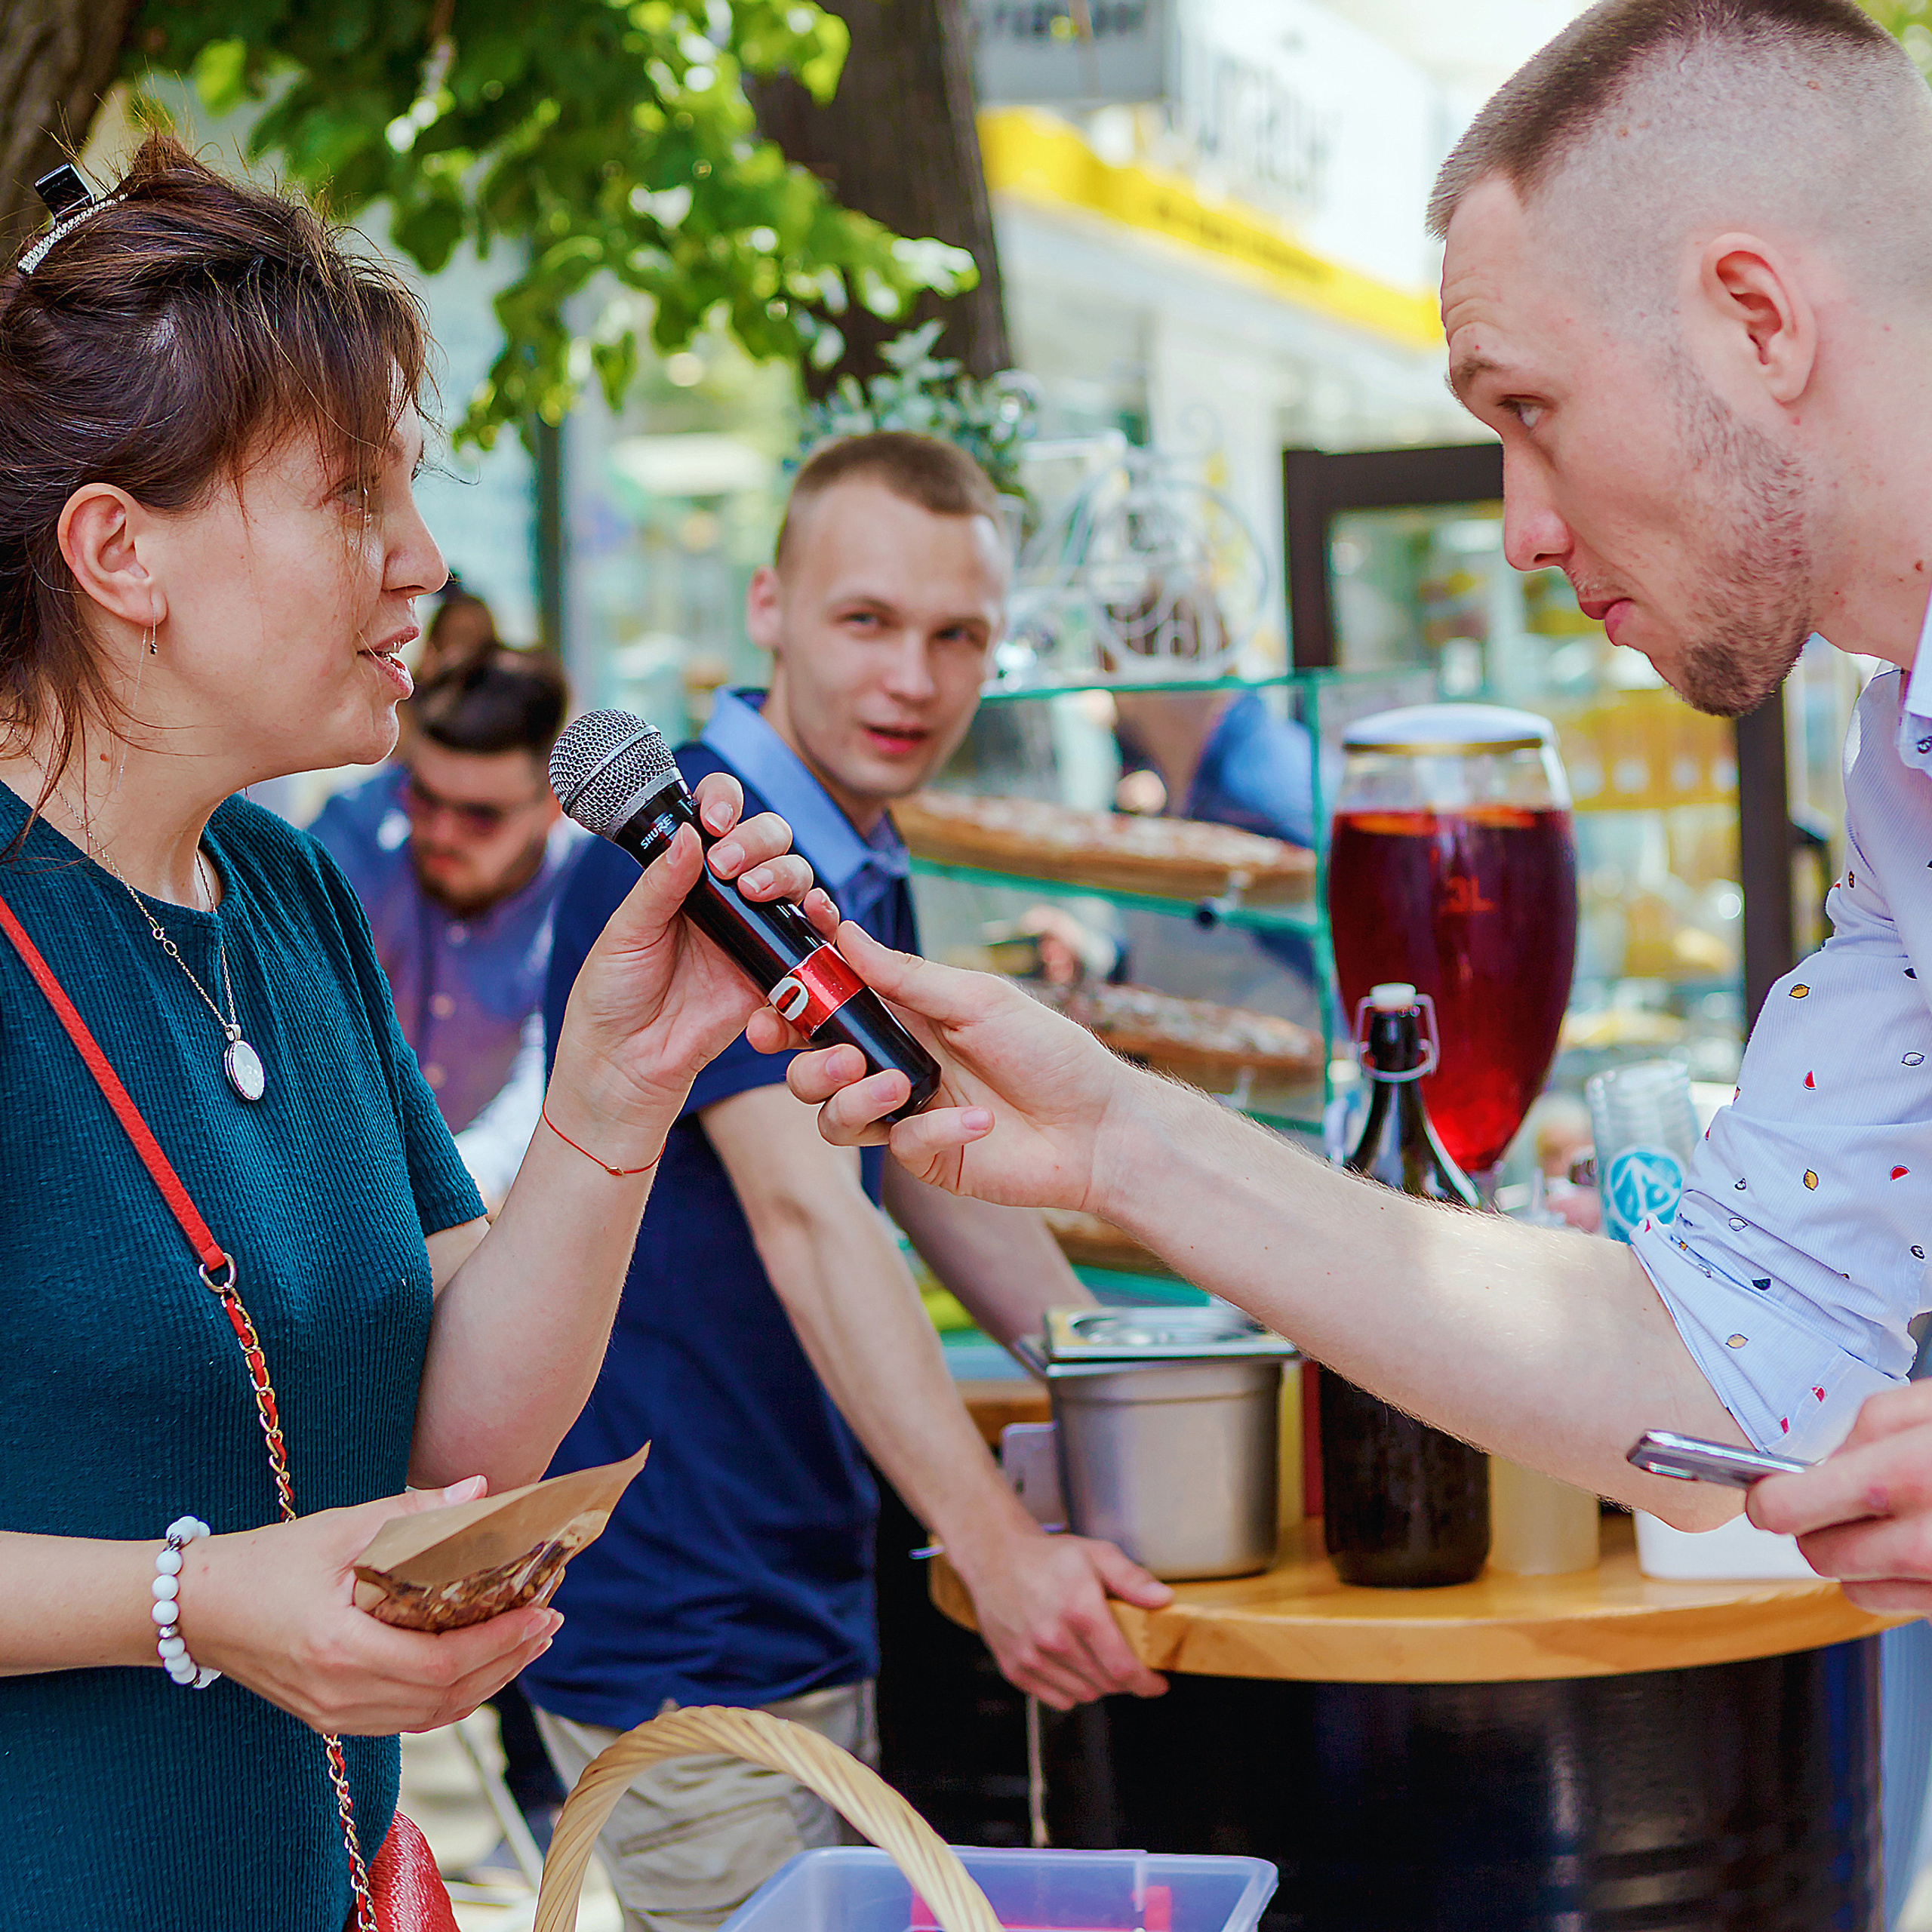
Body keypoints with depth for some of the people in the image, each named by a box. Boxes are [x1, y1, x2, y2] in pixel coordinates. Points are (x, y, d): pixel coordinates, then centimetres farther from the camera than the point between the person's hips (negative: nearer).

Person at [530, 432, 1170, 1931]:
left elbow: (935, 1167, 20)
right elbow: (807, 1218, -29)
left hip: (805, 1604, 10)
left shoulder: (863, 872, 12)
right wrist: (999, 1548, -36)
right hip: (687, 1633, -9)